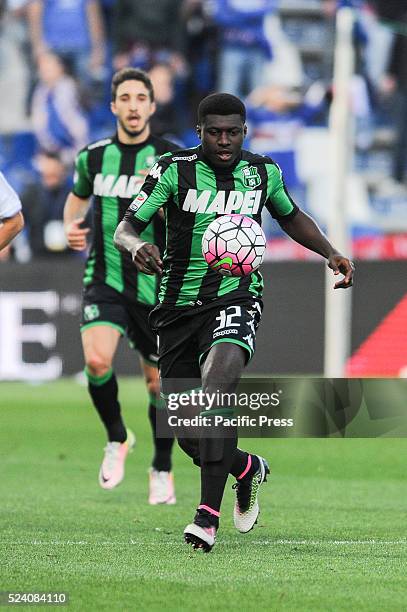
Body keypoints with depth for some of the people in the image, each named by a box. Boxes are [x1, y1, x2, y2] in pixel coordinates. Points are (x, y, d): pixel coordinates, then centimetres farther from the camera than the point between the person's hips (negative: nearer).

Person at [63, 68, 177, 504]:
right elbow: (78, 195, 25)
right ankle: (116, 439, 4)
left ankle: (162, 470, 26)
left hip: (154, 286, -1)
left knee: (159, 383, 5)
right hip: (104, 281, 1)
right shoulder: (93, 157, 5)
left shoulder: (171, 159, -3)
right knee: (97, 361, -23)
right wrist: (71, 226, 6)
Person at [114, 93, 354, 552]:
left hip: (236, 298, -1)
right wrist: (137, 246, -30)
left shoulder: (262, 172, 6)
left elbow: (291, 217, 26)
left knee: (219, 382, -31)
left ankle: (208, 517, -34)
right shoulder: (173, 170, -3)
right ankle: (249, 470, 35)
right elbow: (125, 228, -7)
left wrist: (331, 254, 12)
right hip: (180, 304, 1)